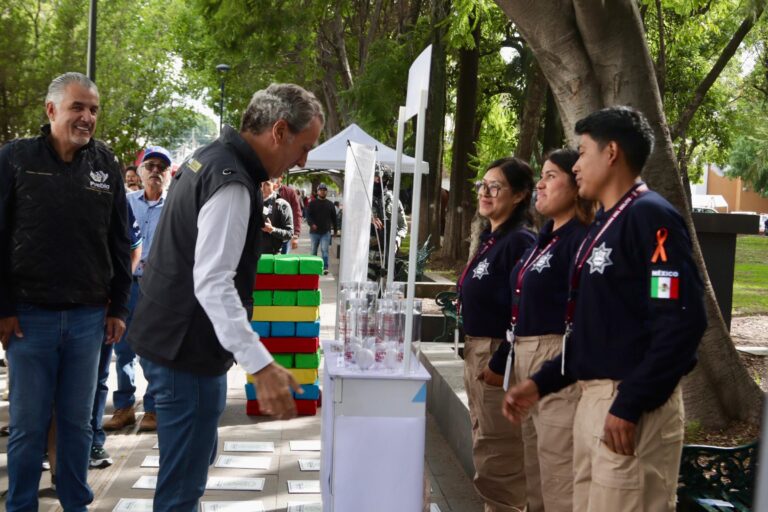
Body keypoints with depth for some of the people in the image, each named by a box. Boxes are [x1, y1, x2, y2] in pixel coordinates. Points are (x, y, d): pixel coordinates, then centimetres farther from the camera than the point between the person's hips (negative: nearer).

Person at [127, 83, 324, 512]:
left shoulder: (209, 157, 10)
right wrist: (262, 366, -33)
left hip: (167, 336, 11)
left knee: (197, 457, 24)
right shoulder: (232, 184, -21)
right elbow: (212, 284, -29)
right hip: (190, 351, -11)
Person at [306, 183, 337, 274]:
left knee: (324, 250, -9)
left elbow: (333, 218, 14)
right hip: (314, 231, 0)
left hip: (326, 232, 0)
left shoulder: (330, 204, 8)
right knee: (313, 250, 11)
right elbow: (308, 215, -5)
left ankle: (325, 267, -7)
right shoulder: (312, 203, 3)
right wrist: (312, 224, -22)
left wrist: (335, 229, 14)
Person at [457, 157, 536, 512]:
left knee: (497, 457, -2)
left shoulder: (520, 242, -16)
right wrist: (473, 352, 17)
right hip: (476, 352, 10)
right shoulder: (491, 239, 12)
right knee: (486, 451, 19)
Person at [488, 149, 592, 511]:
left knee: (558, 469, -5)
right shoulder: (542, 240, 15)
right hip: (525, 358, 10)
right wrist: (500, 362, 20)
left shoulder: (580, 240, -13)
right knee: (534, 467, 18)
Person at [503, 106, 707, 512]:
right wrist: (542, 382, 14)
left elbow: (681, 322, -21)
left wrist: (630, 405, -21)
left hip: (632, 406, -9)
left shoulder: (650, 216, -12)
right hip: (592, 399, 9)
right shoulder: (602, 225, 16)